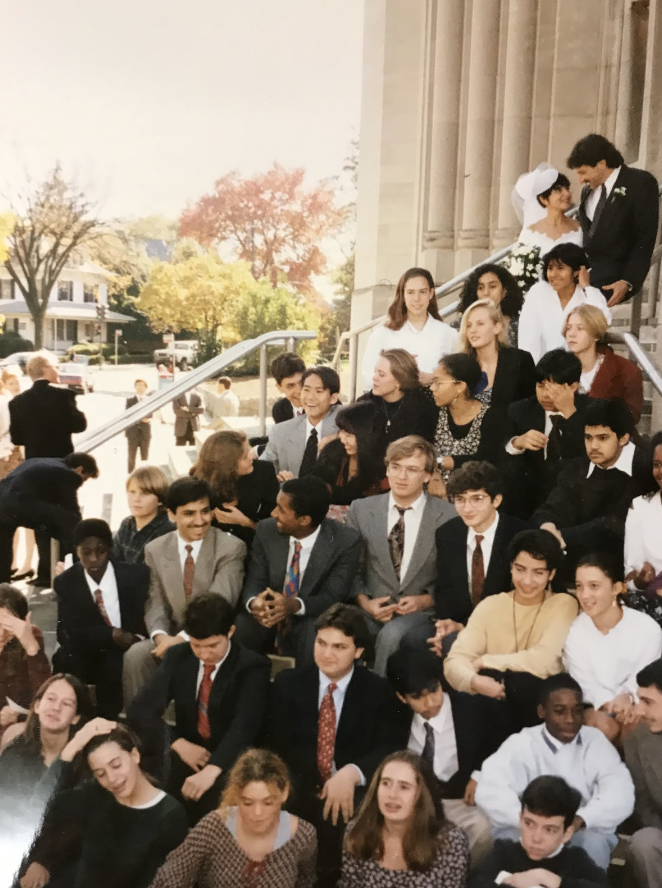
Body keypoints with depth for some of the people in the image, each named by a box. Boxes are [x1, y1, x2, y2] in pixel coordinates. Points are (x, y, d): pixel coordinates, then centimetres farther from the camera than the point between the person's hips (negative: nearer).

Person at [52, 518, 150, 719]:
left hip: (127, 657, -2)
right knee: (63, 660, -28)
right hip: (88, 658, 2)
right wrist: (112, 635, -24)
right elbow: (67, 633, -10)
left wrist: (137, 640, -28)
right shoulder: (65, 582, -3)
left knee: (114, 666, -33)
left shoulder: (135, 575, -7)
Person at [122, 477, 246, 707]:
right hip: (173, 637, 4)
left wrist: (182, 639, -27)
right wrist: (160, 635, -18)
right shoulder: (155, 549, 7)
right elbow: (156, 602, 4)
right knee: (135, 654, -24)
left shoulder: (231, 548, -8)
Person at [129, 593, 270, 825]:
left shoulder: (253, 667, -10)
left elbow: (245, 725, -25)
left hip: (230, 763, -3)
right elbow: (140, 710, -1)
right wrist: (178, 744, -16)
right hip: (187, 756, 4)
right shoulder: (177, 657, 3)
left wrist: (212, 769, -41)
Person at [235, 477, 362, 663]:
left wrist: (295, 605, -35)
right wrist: (253, 602, -28)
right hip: (268, 616, 3)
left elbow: (334, 596, -15)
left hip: (312, 619, -3)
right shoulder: (266, 530, -5)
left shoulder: (346, 542, -16)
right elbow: (255, 580, -2)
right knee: (236, 631, -27)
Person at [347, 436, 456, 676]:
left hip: (421, 613, -2)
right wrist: (363, 600, -8)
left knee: (391, 635, -35)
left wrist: (426, 600, -10)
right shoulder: (361, 509, 6)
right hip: (371, 610, 2)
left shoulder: (448, 517, -2)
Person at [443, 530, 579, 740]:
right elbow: (454, 660, -8)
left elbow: (544, 661, -19)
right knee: (491, 678, -30)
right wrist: (474, 680, -31)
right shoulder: (490, 605, 2)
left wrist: (485, 661, -11)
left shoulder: (563, 604, -5)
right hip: (496, 705, 2)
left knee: (521, 680, -31)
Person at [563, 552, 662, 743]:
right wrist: (610, 704, -28)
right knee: (603, 725, -31)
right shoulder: (574, 631, -7)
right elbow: (583, 681, -9)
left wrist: (628, 697, -28)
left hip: (636, 706, 0)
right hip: (597, 708, 0)